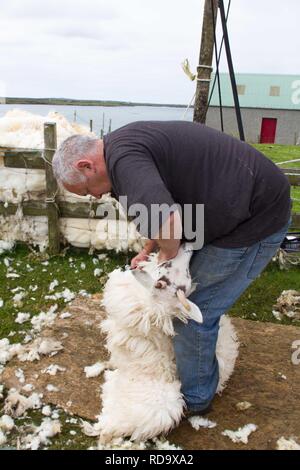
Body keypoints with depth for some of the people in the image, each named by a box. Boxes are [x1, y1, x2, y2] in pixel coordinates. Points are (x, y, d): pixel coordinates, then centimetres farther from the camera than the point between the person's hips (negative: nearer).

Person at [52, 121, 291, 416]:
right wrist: (148, 251, 14)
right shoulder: (131, 144, 10)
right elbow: (163, 206, 22)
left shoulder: (122, 157, -23)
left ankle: (194, 397, 22)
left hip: (256, 219, -10)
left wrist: (167, 257, -15)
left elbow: (169, 223, -37)